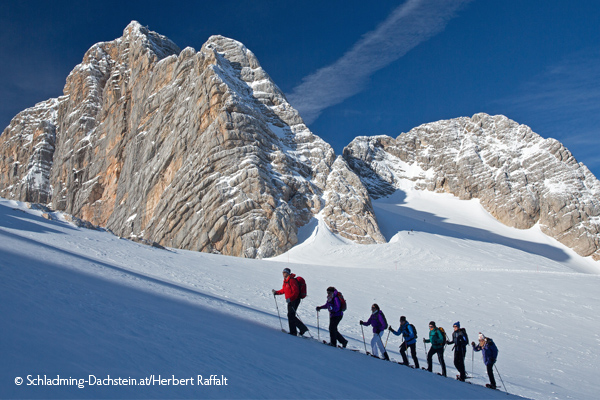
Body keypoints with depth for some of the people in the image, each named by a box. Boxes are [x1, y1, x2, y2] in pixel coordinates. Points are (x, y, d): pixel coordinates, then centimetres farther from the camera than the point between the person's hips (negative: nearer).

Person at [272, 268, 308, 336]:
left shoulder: (292, 280, -16)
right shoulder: (285, 281, 14)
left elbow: (296, 291, -23)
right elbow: (283, 290, 26)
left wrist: (290, 298, -31)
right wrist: (276, 292, 16)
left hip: (295, 300, -10)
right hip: (290, 300, 10)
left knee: (291, 316, -14)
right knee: (290, 316, 9)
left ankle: (303, 328, -7)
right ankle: (293, 332, 14)